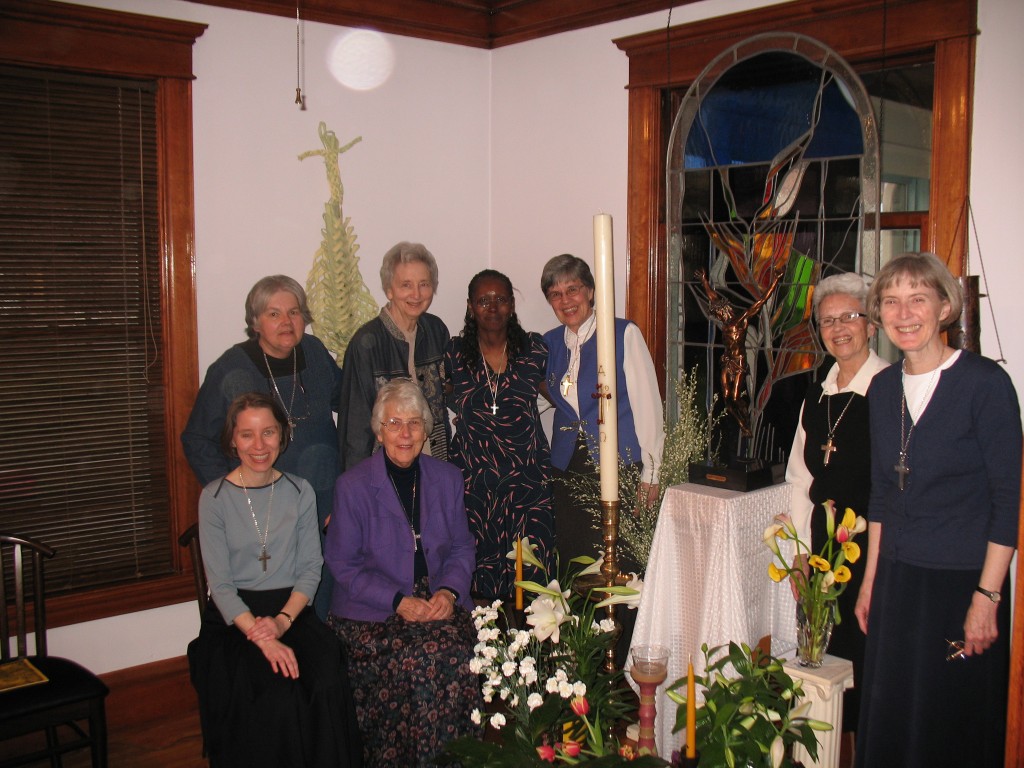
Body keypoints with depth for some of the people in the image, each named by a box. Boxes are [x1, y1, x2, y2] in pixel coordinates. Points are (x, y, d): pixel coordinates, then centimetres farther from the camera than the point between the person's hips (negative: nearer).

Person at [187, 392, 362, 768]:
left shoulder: (300, 492, 7)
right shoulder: (214, 498, -1)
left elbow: (311, 568, 4)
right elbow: (220, 585, -5)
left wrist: (283, 620, -14)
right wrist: (261, 637, -19)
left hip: (291, 608, 2)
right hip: (234, 617, -2)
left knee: (329, 686, -26)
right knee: (275, 695, -29)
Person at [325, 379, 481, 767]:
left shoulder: (447, 478, 10)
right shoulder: (353, 485, -2)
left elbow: (461, 548, 14)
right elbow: (343, 564, -2)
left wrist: (448, 590, -8)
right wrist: (399, 601, -14)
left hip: (440, 602, 3)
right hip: (372, 611, -3)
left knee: (455, 657, -28)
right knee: (416, 659, -30)